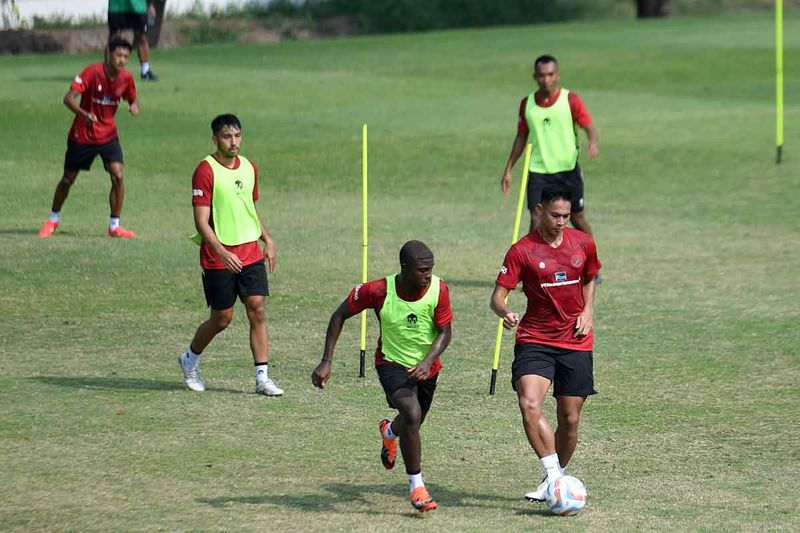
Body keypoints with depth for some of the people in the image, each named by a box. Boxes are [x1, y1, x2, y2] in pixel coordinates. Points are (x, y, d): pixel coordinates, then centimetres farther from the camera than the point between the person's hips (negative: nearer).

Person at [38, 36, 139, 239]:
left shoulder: (126, 78, -6)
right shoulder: (92, 72, -20)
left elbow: (132, 99, 13)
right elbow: (68, 98, -25)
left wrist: (134, 106, -12)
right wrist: (84, 114, -44)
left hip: (108, 134, 3)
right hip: (82, 135, -3)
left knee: (118, 176, -16)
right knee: (68, 179, 11)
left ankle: (114, 226, -3)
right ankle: (53, 220, 34)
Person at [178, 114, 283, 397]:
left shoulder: (249, 168, 9)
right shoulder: (205, 171, -12)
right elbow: (201, 221, -15)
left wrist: (267, 240, 11)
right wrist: (221, 252, -26)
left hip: (251, 253, 5)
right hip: (218, 257, -5)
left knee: (257, 310, -5)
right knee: (222, 318, 3)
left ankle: (262, 378, -4)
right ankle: (190, 360, 30)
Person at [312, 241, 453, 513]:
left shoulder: (438, 289, -21)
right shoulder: (379, 291, -25)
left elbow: (444, 332, -12)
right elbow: (340, 315, -12)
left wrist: (428, 361, -31)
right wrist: (326, 362, -16)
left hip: (425, 368, 4)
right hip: (392, 364, -4)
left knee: (412, 423, 23)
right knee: (412, 415, -28)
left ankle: (390, 431, 63)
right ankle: (417, 486, -15)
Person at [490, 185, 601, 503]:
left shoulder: (583, 243, 4)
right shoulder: (522, 251, -8)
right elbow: (498, 295, -11)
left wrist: (587, 311, 5)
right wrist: (504, 313, -34)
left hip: (576, 342, 3)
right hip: (535, 340, -3)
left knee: (569, 419, 3)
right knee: (529, 405, -24)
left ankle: (558, 476, 23)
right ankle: (553, 476, -19)